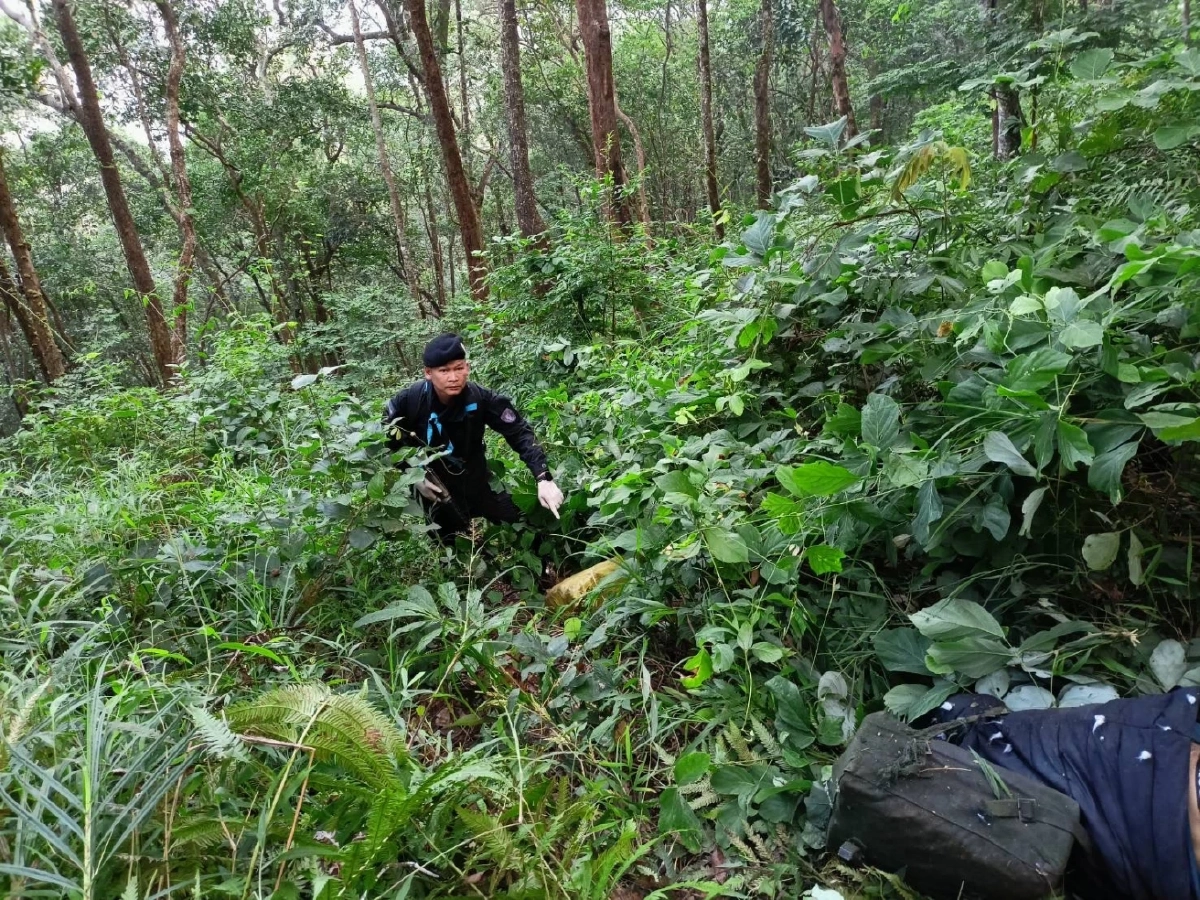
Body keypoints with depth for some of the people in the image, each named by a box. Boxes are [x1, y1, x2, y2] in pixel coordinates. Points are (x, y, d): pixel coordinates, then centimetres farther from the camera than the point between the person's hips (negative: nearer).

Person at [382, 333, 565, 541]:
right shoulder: (409, 400, -25)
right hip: (433, 485, -1)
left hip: (474, 478, 2)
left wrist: (543, 478, -33)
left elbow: (519, 433, -22)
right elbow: (386, 441, -8)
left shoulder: (481, 398, -25)